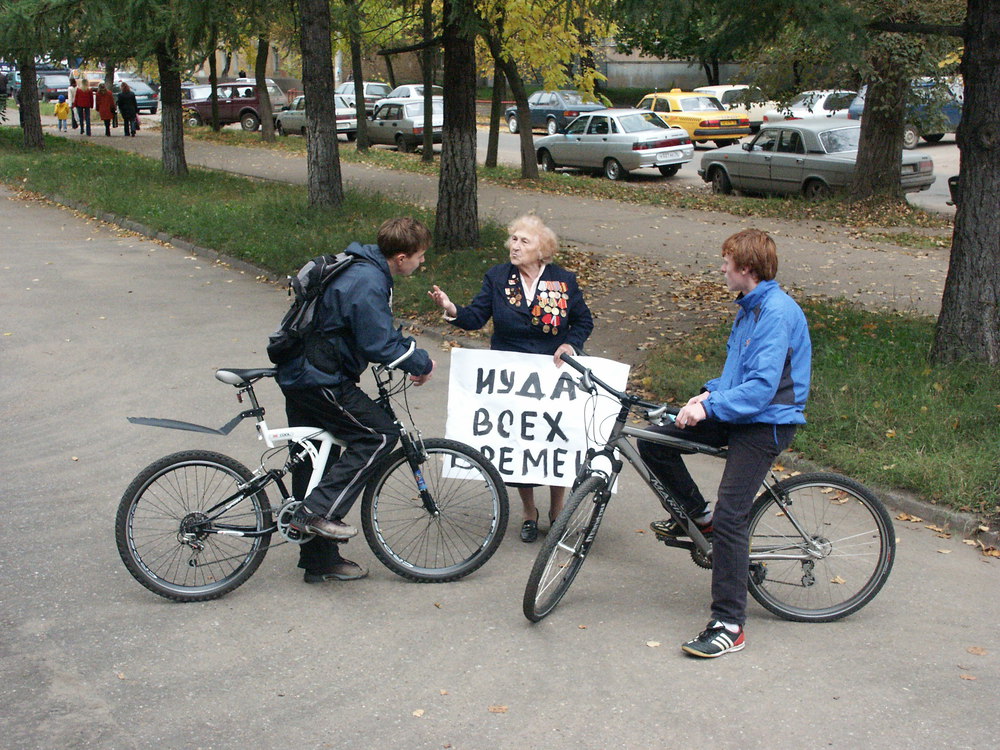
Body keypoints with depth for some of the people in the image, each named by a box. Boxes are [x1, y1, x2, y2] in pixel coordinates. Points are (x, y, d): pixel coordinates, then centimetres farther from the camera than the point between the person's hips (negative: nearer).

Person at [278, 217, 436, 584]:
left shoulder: (362, 270, 12)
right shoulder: (368, 285, -20)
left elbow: (380, 332, 23)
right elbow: (379, 347, -23)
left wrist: (411, 352, 11)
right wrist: (422, 364, -8)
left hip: (298, 372, 10)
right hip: (319, 381, -10)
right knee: (378, 434, -8)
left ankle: (320, 560, 25)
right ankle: (319, 511, -10)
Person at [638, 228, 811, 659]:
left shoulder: (777, 313, -19)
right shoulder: (749, 307, 12)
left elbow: (762, 387, -26)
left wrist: (709, 407, -26)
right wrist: (711, 393, 5)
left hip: (765, 425, -10)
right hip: (736, 414, 10)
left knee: (730, 519, -13)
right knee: (653, 441, 1)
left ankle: (729, 626, -5)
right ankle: (697, 516, 20)